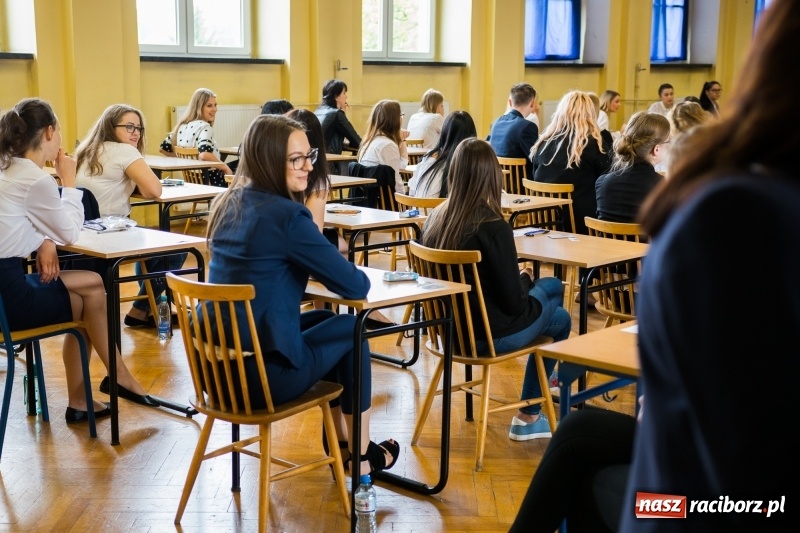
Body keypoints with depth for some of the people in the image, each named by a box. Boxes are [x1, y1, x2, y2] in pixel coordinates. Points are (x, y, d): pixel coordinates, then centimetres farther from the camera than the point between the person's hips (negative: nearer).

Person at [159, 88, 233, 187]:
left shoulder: (183, 126, 10)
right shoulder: (204, 126, -15)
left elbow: (163, 148, 20)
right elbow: (204, 155, -33)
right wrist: (225, 167, -19)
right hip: (210, 179, -9)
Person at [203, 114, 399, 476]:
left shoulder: (229, 203, 8)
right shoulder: (286, 214, -17)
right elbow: (355, 286, -12)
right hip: (260, 373, -8)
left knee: (326, 321, 28)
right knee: (351, 329, 16)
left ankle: (340, 438, 38)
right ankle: (362, 453, 28)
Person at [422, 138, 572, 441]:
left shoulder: (435, 220, -6)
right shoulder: (493, 228, -26)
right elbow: (514, 302, -20)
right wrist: (525, 277, 2)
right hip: (491, 334, -7)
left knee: (551, 286, 27)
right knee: (560, 319, 23)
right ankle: (527, 416, 27)